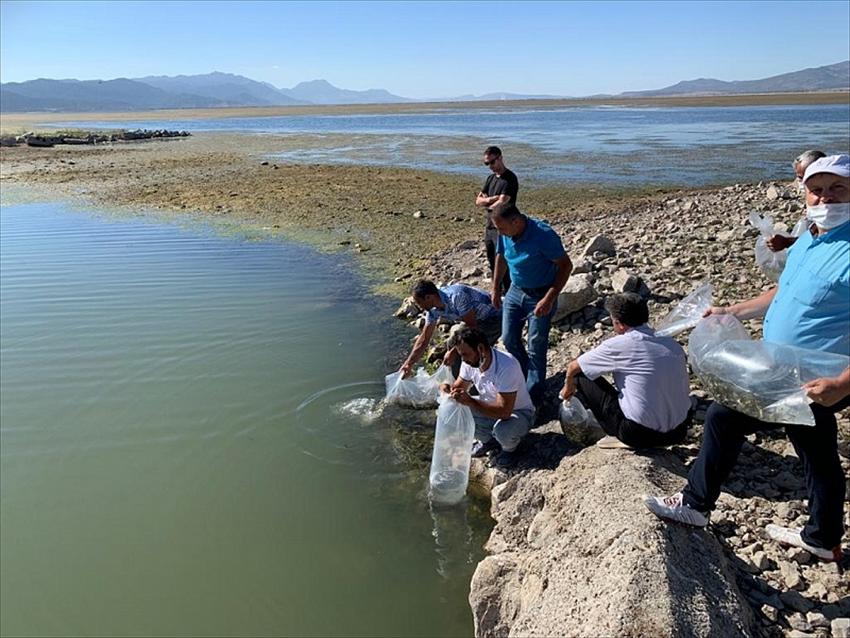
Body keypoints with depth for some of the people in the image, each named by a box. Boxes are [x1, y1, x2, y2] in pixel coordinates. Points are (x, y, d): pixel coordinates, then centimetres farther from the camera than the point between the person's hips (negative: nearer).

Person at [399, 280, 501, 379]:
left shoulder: (456, 296, -32)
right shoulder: (433, 310, -7)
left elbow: (471, 327, -25)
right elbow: (424, 338, 1)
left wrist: (454, 352, -21)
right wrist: (408, 364, -1)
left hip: (493, 319, -8)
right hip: (478, 321, 8)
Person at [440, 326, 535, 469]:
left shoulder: (506, 366, -35)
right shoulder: (470, 361, -14)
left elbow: (504, 411, -37)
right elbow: (460, 385, 1)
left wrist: (470, 402, -44)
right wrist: (449, 389, -23)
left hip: (518, 413, -6)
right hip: (489, 407, 6)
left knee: (502, 430, -37)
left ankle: (509, 449, 2)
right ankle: (488, 441, 10)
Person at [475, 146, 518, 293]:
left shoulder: (510, 179, -13)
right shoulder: (490, 178, 13)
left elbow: (502, 203, -21)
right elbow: (478, 200, 9)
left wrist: (487, 206, -1)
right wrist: (490, 199, -12)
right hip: (490, 226, 8)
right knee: (493, 264, 15)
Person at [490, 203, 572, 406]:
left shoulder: (543, 235, -28)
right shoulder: (505, 234, -9)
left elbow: (565, 265, -22)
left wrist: (549, 299, -26)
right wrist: (496, 288, 11)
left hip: (540, 296, -6)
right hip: (515, 291, 6)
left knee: (536, 348, 1)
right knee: (509, 339, 11)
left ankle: (533, 397, 15)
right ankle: (525, 375, 37)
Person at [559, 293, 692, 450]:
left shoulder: (618, 345, -9)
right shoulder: (672, 343, 6)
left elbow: (573, 367, 6)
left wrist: (568, 386, 29)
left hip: (641, 434, -6)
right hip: (679, 432, 6)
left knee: (582, 376, 5)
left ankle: (623, 438, 7)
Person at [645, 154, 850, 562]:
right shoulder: (807, 241, 6)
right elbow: (785, 294, 20)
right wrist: (731, 312, 14)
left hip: (810, 384, -9)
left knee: (723, 417, -5)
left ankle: (695, 504, 12)